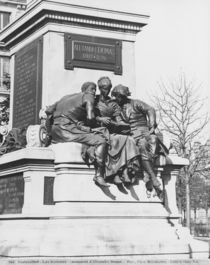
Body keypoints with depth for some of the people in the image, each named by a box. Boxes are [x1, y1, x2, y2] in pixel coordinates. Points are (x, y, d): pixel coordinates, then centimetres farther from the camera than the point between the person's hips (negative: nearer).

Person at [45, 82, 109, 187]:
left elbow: (48, 110, 24)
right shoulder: (88, 97, 6)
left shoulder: (66, 97, 28)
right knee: (101, 141, -13)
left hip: (55, 133, 9)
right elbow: (90, 117, -9)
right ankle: (99, 175, -20)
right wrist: (87, 126, 10)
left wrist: (50, 128, 28)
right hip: (67, 130, -9)